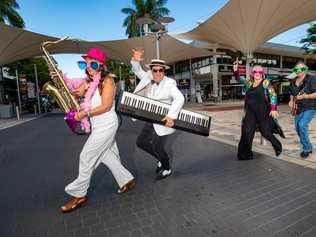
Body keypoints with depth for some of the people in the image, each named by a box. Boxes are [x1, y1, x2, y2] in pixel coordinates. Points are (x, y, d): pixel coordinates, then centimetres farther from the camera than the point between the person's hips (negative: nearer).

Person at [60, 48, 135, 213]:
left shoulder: (107, 80, -13)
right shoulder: (89, 81, 11)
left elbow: (106, 106, -18)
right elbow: (74, 94, 2)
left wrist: (85, 113, -16)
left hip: (106, 125, -8)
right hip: (98, 125, 8)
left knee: (87, 156, -2)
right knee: (107, 155, 14)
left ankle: (78, 195, 15)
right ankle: (127, 180, 30)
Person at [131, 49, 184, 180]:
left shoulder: (169, 83, -17)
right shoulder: (148, 78, 2)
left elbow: (179, 98, -28)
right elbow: (138, 71, 13)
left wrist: (172, 116, -41)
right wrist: (136, 60, -10)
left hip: (164, 120, -7)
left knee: (157, 147, -4)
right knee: (141, 142, 13)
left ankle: (166, 169, 26)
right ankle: (162, 158, 34)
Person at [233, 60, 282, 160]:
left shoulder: (265, 82, -3)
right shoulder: (249, 82, 10)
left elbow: (273, 95, -8)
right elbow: (238, 78, 14)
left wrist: (273, 109, -16)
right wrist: (235, 69, -4)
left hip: (263, 112, -4)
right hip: (250, 112, 4)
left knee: (265, 132, 3)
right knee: (247, 132, 1)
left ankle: (278, 147, 34)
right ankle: (245, 154, 12)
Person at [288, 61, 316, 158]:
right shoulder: (293, 81, 8)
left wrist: (306, 96, -29)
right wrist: (291, 100, 2)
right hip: (299, 108, 7)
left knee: (302, 125, -22)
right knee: (298, 127, 9)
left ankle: (306, 148, -4)